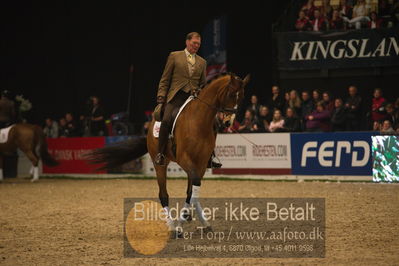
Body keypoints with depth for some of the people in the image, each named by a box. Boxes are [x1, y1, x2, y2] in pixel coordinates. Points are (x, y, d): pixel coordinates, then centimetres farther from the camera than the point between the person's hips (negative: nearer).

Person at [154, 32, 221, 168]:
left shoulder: (202, 62, 20)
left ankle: (208, 158, 2)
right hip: (176, 97, -4)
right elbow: (164, 80, 7)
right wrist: (161, 99, -3)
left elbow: (203, 84, 25)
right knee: (167, 120, -29)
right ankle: (160, 154, -19)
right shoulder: (174, 56, 9)